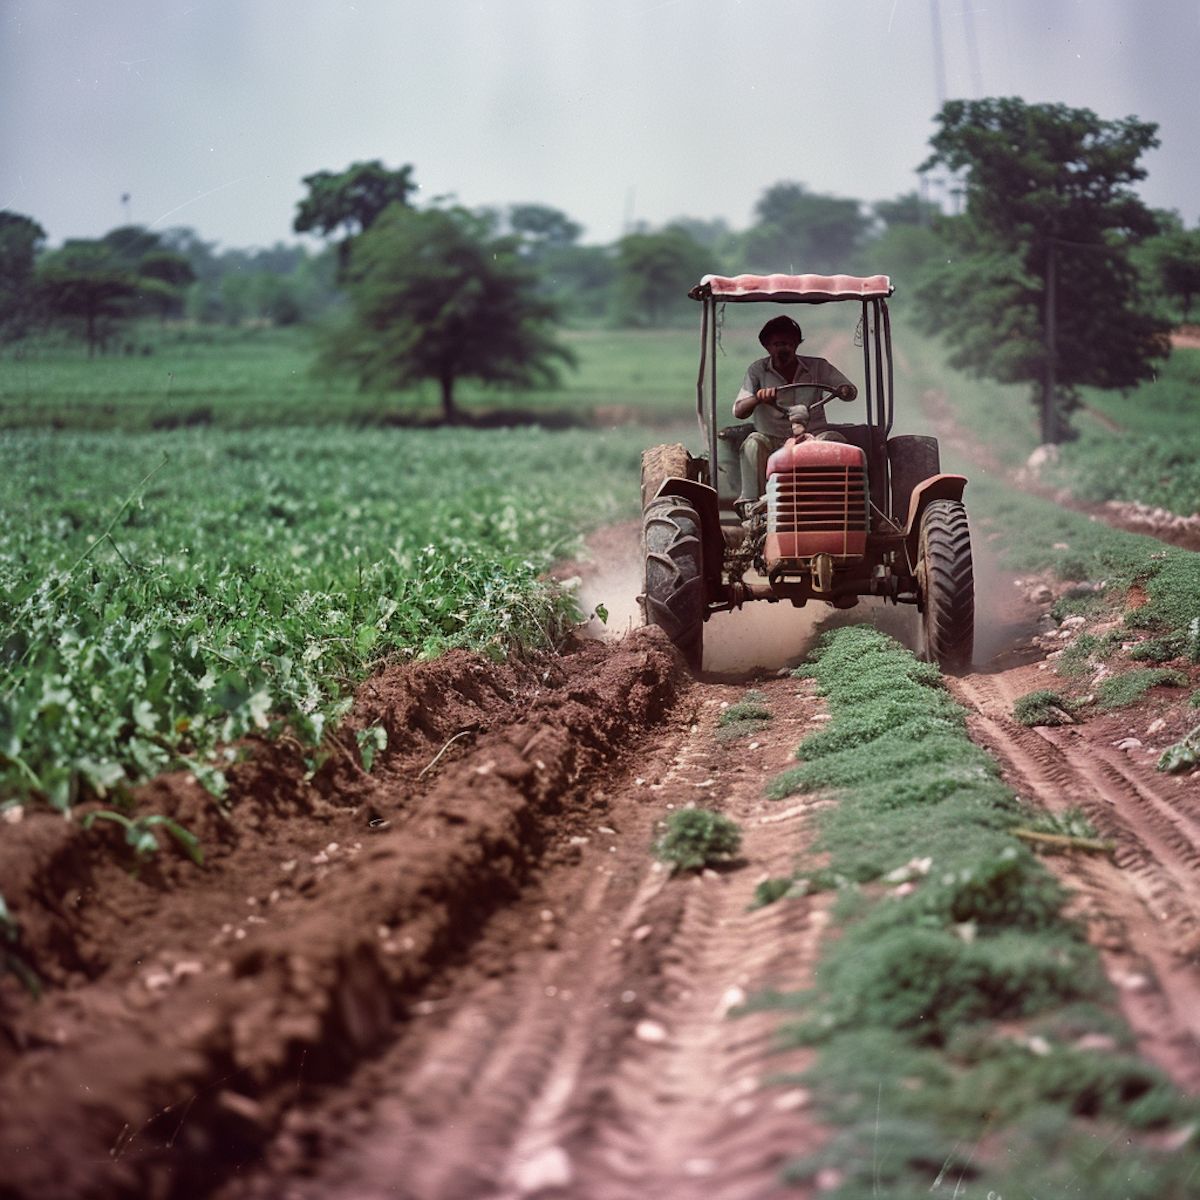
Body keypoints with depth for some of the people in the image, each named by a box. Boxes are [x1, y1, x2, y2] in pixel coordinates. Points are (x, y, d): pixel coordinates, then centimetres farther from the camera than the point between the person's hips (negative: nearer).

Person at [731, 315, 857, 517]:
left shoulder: (818, 367, 6)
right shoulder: (757, 370, 4)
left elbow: (851, 390, 6)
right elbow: (738, 411, -5)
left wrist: (845, 392, -21)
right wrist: (758, 398, -28)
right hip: (773, 442, 0)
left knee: (833, 440, -30)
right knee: (753, 443, -32)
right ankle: (752, 507, -33)